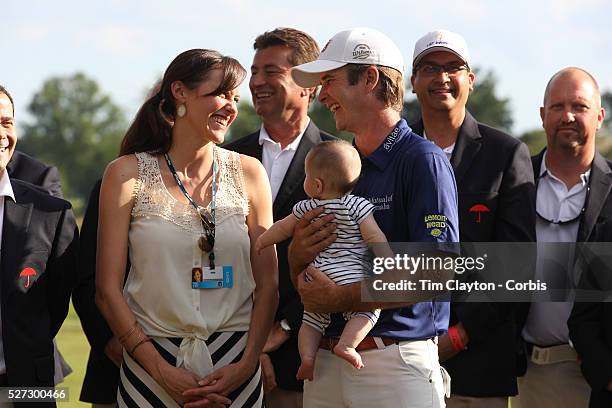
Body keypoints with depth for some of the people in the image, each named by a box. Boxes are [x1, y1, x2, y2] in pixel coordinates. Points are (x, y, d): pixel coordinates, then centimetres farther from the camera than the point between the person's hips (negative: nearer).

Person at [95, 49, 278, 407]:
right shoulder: (128, 174, -2)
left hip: (235, 361, 2)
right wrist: (162, 372, -12)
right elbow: (108, 290, -4)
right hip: (149, 360, -2)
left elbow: (267, 284, 5)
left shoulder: (249, 173, 4)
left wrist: (246, 365, -9)